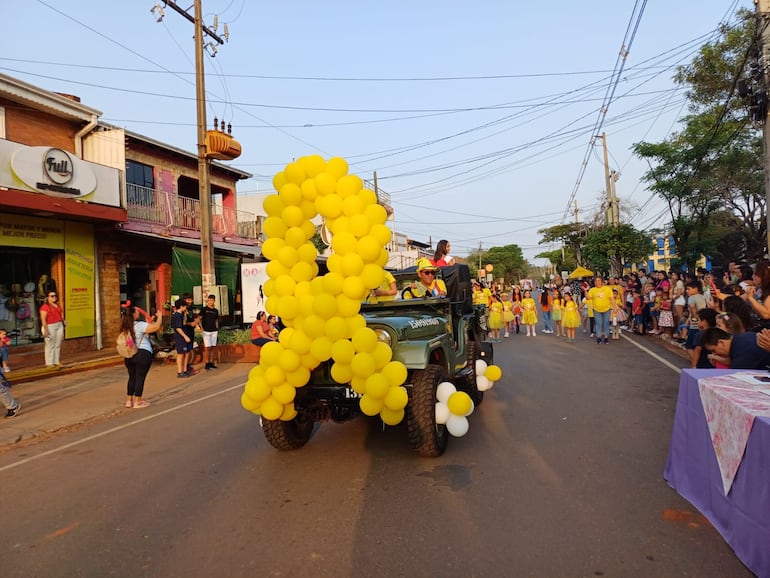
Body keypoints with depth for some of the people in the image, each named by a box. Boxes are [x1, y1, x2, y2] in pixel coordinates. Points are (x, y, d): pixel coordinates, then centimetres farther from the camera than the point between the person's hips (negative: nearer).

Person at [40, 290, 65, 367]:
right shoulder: (45, 306, -8)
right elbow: (43, 319, -14)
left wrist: (62, 327, 17)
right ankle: (49, 363, 4)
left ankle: (57, 361, 14)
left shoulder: (58, 306, 14)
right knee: (50, 345, -3)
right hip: (50, 327, -7)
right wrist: (45, 330, -19)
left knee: (58, 345, 8)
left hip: (59, 326, 7)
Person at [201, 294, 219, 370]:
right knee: (207, 348, -6)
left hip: (214, 331, 5)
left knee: (213, 347, 5)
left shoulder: (216, 310, 12)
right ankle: (207, 363, 0)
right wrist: (201, 328, -13)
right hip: (206, 331, -4)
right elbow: (199, 319, -2)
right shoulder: (204, 309, -1)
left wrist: (217, 328, 11)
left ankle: (211, 363, 14)